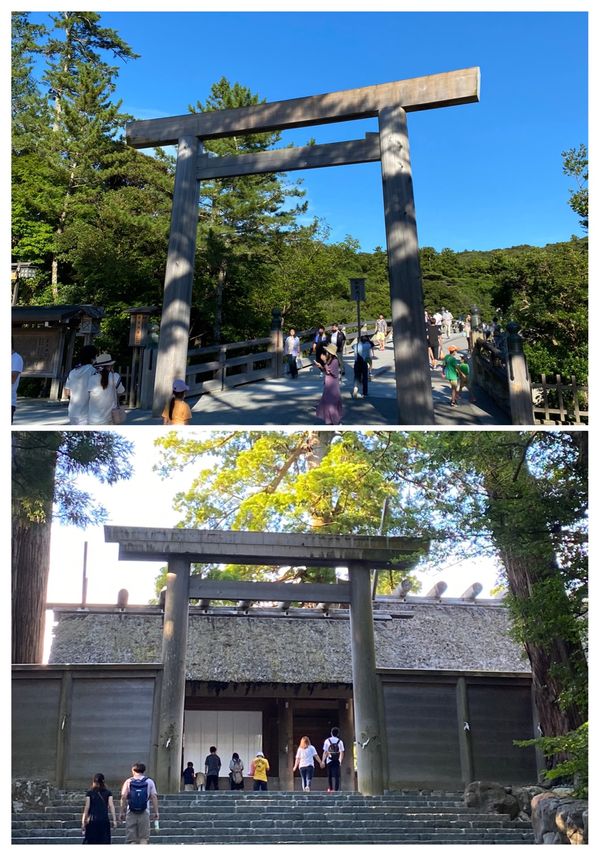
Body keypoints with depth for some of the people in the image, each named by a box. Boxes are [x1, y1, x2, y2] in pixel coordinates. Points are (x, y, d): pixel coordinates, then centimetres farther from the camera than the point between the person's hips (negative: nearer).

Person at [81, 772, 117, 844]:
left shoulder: (89, 793, 4)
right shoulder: (108, 793, 6)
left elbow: (86, 808, 1)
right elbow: (111, 806, -1)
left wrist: (83, 822, 5)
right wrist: (114, 820, -2)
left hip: (92, 820, -1)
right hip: (105, 820, 1)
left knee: (89, 841, 5)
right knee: (104, 841, 3)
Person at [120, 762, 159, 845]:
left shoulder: (128, 781, 4)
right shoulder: (149, 781, 5)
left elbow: (123, 797, -5)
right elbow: (154, 797, -1)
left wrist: (122, 812, 0)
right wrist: (156, 812, 1)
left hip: (131, 813, 0)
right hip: (144, 813, 0)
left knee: (131, 838, 6)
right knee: (144, 838, 8)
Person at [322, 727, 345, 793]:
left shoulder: (327, 741, 1)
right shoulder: (340, 741, 1)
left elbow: (325, 752, -1)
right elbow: (341, 752, -3)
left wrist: (323, 761, 3)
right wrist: (340, 761, 3)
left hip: (329, 761, 1)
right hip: (337, 761, -1)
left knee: (329, 775, 15)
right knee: (336, 776, 1)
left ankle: (330, 789, 23)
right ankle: (336, 789, -5)